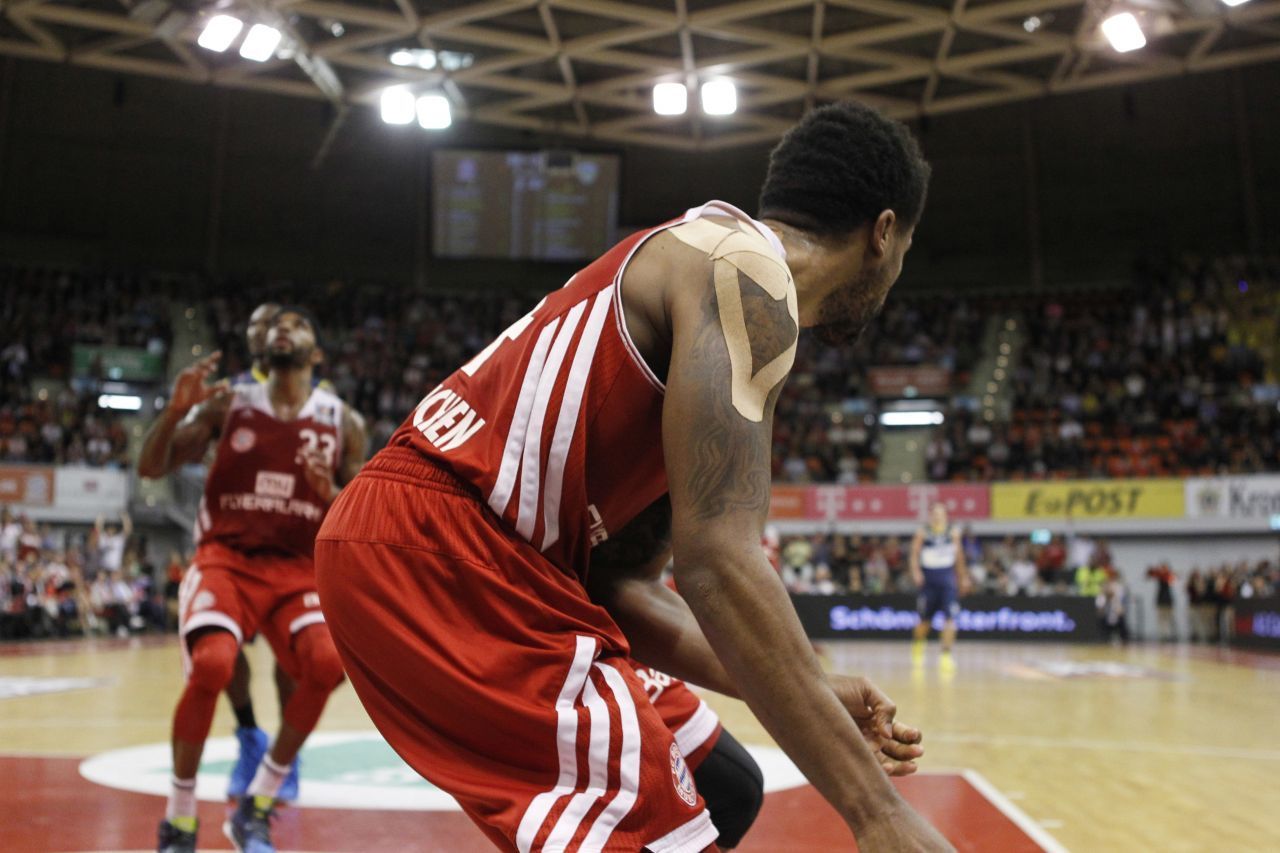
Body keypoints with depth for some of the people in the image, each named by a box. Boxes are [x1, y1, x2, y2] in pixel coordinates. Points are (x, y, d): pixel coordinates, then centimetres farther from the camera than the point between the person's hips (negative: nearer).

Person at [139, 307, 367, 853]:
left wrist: (332, 496, -15)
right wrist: (175, 410, -16)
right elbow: (150, 468, 1)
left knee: (327, 663, -26)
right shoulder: (228, 404, 4)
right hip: (225, 558, -1)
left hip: (297, 568, 1)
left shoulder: (343, 424, 5)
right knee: (212, 665, -29)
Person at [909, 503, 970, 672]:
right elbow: (915, 554, -1)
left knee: (950, 618, -13)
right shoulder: (922, 533, -1)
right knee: (924, 619, 9)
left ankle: (946, 655, -8)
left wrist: (963, 578, 17)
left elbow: (959, 556, 14)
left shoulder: (953, 533, 4)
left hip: (948, 579, 1)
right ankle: (918, 644, 39)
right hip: (928, 579, -1)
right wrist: (916, 571, -18)